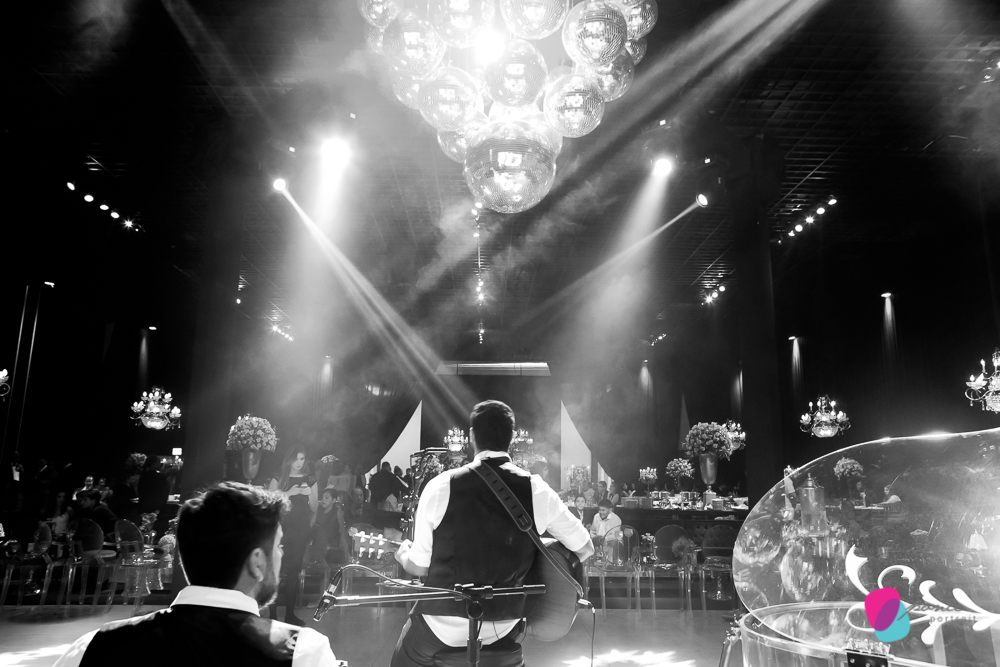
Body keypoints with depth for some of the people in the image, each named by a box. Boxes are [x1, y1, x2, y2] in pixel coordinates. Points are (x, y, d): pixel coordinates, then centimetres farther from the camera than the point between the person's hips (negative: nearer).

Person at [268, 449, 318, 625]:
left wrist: (310, 494, -9)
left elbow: (314, 509, 10)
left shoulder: (310, 481, 10)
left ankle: (290, 613, 10)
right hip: (281, 529, -2)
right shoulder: (279, 480, 5)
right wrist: (288, 493, -17)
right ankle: (272, 612, -3)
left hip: (301, 531, 2)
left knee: (294, 571, 4)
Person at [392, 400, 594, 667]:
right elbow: (585, 548, 4)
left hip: (443, 623, -2)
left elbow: (419, 566, -6)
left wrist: (403, 554, 18)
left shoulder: (441, 486, -13)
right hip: (505, 629, 2)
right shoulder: (537, 491, -8)